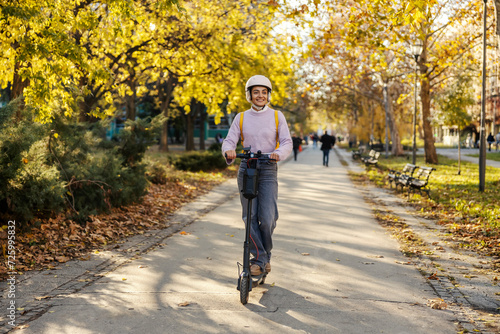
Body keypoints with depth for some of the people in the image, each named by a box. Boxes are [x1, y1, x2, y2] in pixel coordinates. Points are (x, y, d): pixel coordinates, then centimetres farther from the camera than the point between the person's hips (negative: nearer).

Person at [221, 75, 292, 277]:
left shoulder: (277, 116, 5)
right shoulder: (241, 118, 9)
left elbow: (287, 143, -2)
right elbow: (229, 141, 2)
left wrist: (278, 153, -24)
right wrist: (228, 151, -22)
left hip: (268, 170, -1)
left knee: (267, 217, -10)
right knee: (250, 217, -1)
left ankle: (265, 254, 15)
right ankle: (259, 258, 11)